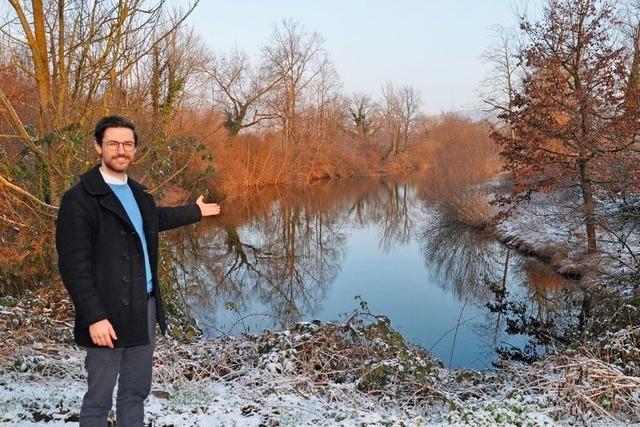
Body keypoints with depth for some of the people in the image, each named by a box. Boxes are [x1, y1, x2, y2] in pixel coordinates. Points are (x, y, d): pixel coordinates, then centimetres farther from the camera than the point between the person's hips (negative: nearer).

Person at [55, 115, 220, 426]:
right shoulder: (79, 199, -12)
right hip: (109, 314, -7)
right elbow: (73, 266, -16)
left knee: (136, 392, 17)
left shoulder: (138, 193, 12)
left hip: (145, 307, 7)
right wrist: (94, 317, -21)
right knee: (99, 399, 3)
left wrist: (195, 211, 44)